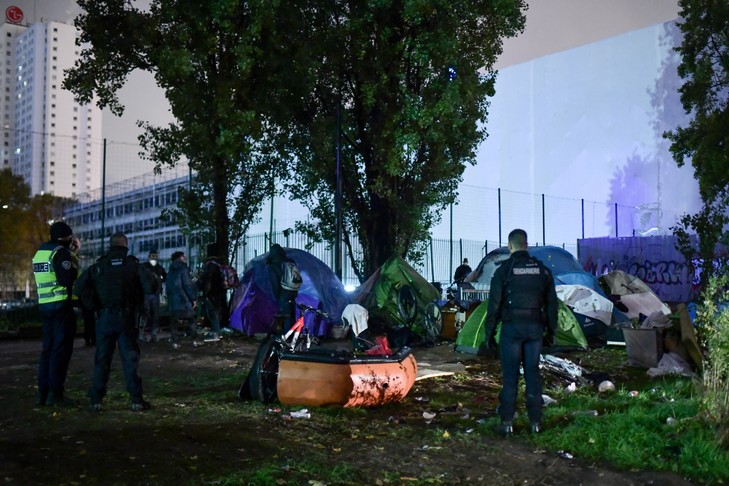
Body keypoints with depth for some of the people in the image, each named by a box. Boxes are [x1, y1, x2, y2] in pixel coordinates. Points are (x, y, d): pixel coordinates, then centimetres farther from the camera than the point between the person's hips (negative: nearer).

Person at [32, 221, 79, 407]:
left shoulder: (40, 252, 16)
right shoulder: (61, 252, -11)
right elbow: (67, 279, -20)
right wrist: (76, 272, 0)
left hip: (44, 305, 8)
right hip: (61, 305, -8)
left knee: (48, 348, 13)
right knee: (61, 349, -4)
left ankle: (42, 393, 13)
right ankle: (55, 393, -5)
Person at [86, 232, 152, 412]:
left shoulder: (98, 266, 4)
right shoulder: (133, 264, -1)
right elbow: (149, 288, -10)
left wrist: (94, 306, 9)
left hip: (105, 317, 1)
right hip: (127, 317, -1)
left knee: (102, 358, 9)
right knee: (130, 358, 3)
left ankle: (96, 399, 9)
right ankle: (136, 399, 1)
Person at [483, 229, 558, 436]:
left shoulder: (504, 270, -5)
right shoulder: (542, 269, 7)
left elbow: (494, 304, -5)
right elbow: (551, 302, 12)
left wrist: (489, 333, 1)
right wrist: (551, 330, 20)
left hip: (512, 327, -3)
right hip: (535, 327, 3)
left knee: (510, 375, 2)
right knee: (533, 373, 10)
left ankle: (507, 423, 5)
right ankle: (535, 422, 14)